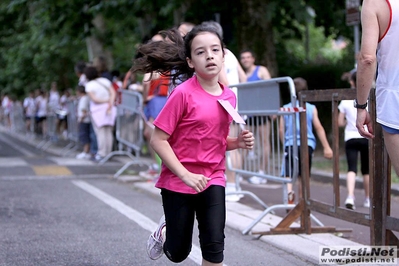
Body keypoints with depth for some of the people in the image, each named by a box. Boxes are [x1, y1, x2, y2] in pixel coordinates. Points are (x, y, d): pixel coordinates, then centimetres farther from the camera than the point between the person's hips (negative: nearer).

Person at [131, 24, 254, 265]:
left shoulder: (229, 96, 1)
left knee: (214, 246, -10)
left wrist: (239, 142, -6)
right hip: (178, 181, -3)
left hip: (213, 180, 4)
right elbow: (158, 140, -16)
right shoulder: (183, 94, -16)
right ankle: (165, 232, 47)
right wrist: (185, 175, -22)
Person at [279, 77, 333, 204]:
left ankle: (289, 191, -34)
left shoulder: (285, 108, 5)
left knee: (288, 174, -5)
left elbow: (281, 130, 3)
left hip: (290, 145, -1)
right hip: (307, 144, 1)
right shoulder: (311, 108, 3)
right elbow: (318, 127, -2)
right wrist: (326, 147, -2)